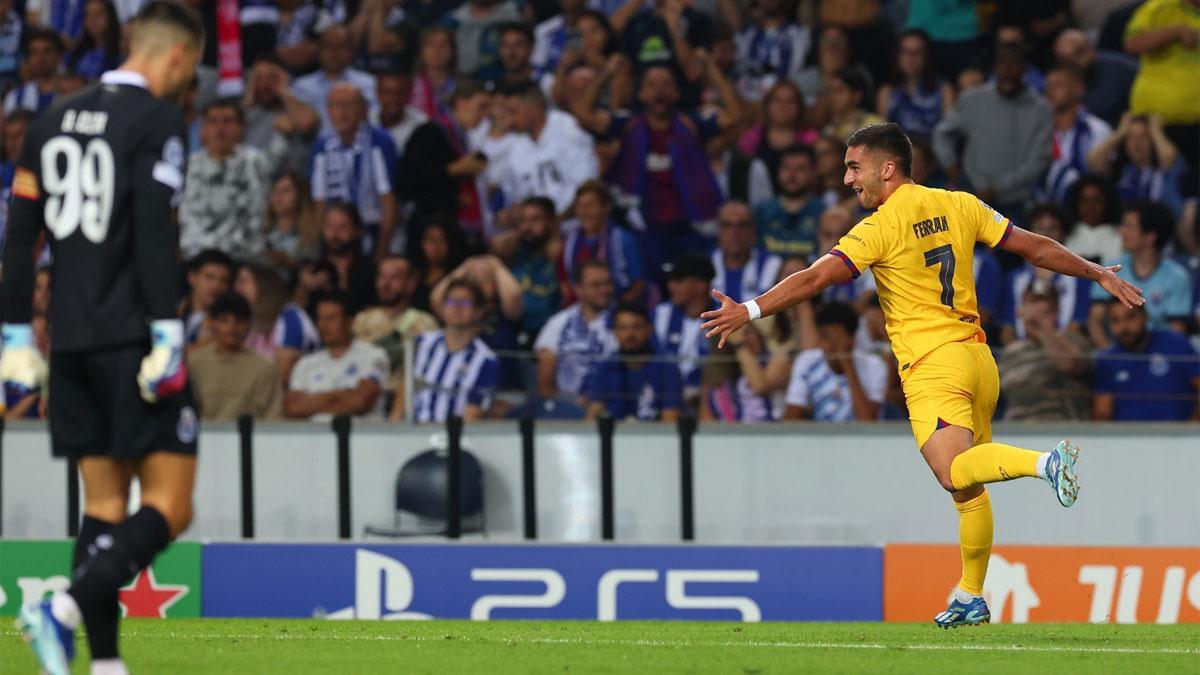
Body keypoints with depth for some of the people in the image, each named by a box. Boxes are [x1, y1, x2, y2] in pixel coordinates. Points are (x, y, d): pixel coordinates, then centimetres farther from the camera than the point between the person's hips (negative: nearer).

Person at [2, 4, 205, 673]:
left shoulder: (57, 119, 14)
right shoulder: (156, 118, -7)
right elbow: (156, 230, -17)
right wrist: (167, 334, -19)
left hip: (71, 341, 7)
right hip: (130, 335, -7)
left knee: (104, 506, 11)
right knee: (170, 507, -6)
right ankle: (66, 609, -24)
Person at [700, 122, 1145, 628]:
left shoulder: (881, 227, -8)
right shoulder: (959, 206, 10)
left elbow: (815, 279, -16)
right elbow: (1034, 248, 14)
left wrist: (749, 311, -16)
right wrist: (1098, 273, 26)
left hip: (932, 364, -8)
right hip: (977, 358, 8)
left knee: (954, 474, -22)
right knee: (969, 489, 14)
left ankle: (1044, 462, -42)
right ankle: (971, 598, 19)